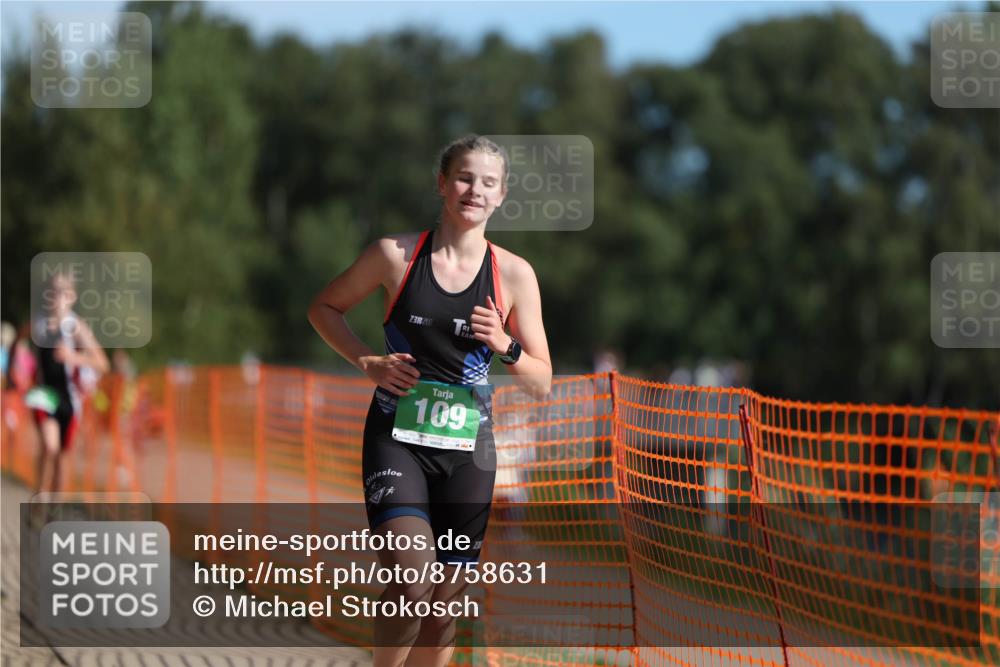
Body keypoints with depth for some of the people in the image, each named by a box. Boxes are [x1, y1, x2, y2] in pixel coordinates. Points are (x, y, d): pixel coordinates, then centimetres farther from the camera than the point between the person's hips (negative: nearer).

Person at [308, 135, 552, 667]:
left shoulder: (514, 274, 2)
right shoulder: (395, 254, -2)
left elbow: (542, 384, 6)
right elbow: (324, 308, 13)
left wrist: (506, 347, -14)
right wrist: (367, 361, -3)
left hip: (467, 448, 3)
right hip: (397, 438, -3)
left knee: (445, 604, 6)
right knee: (412, 581, -23)